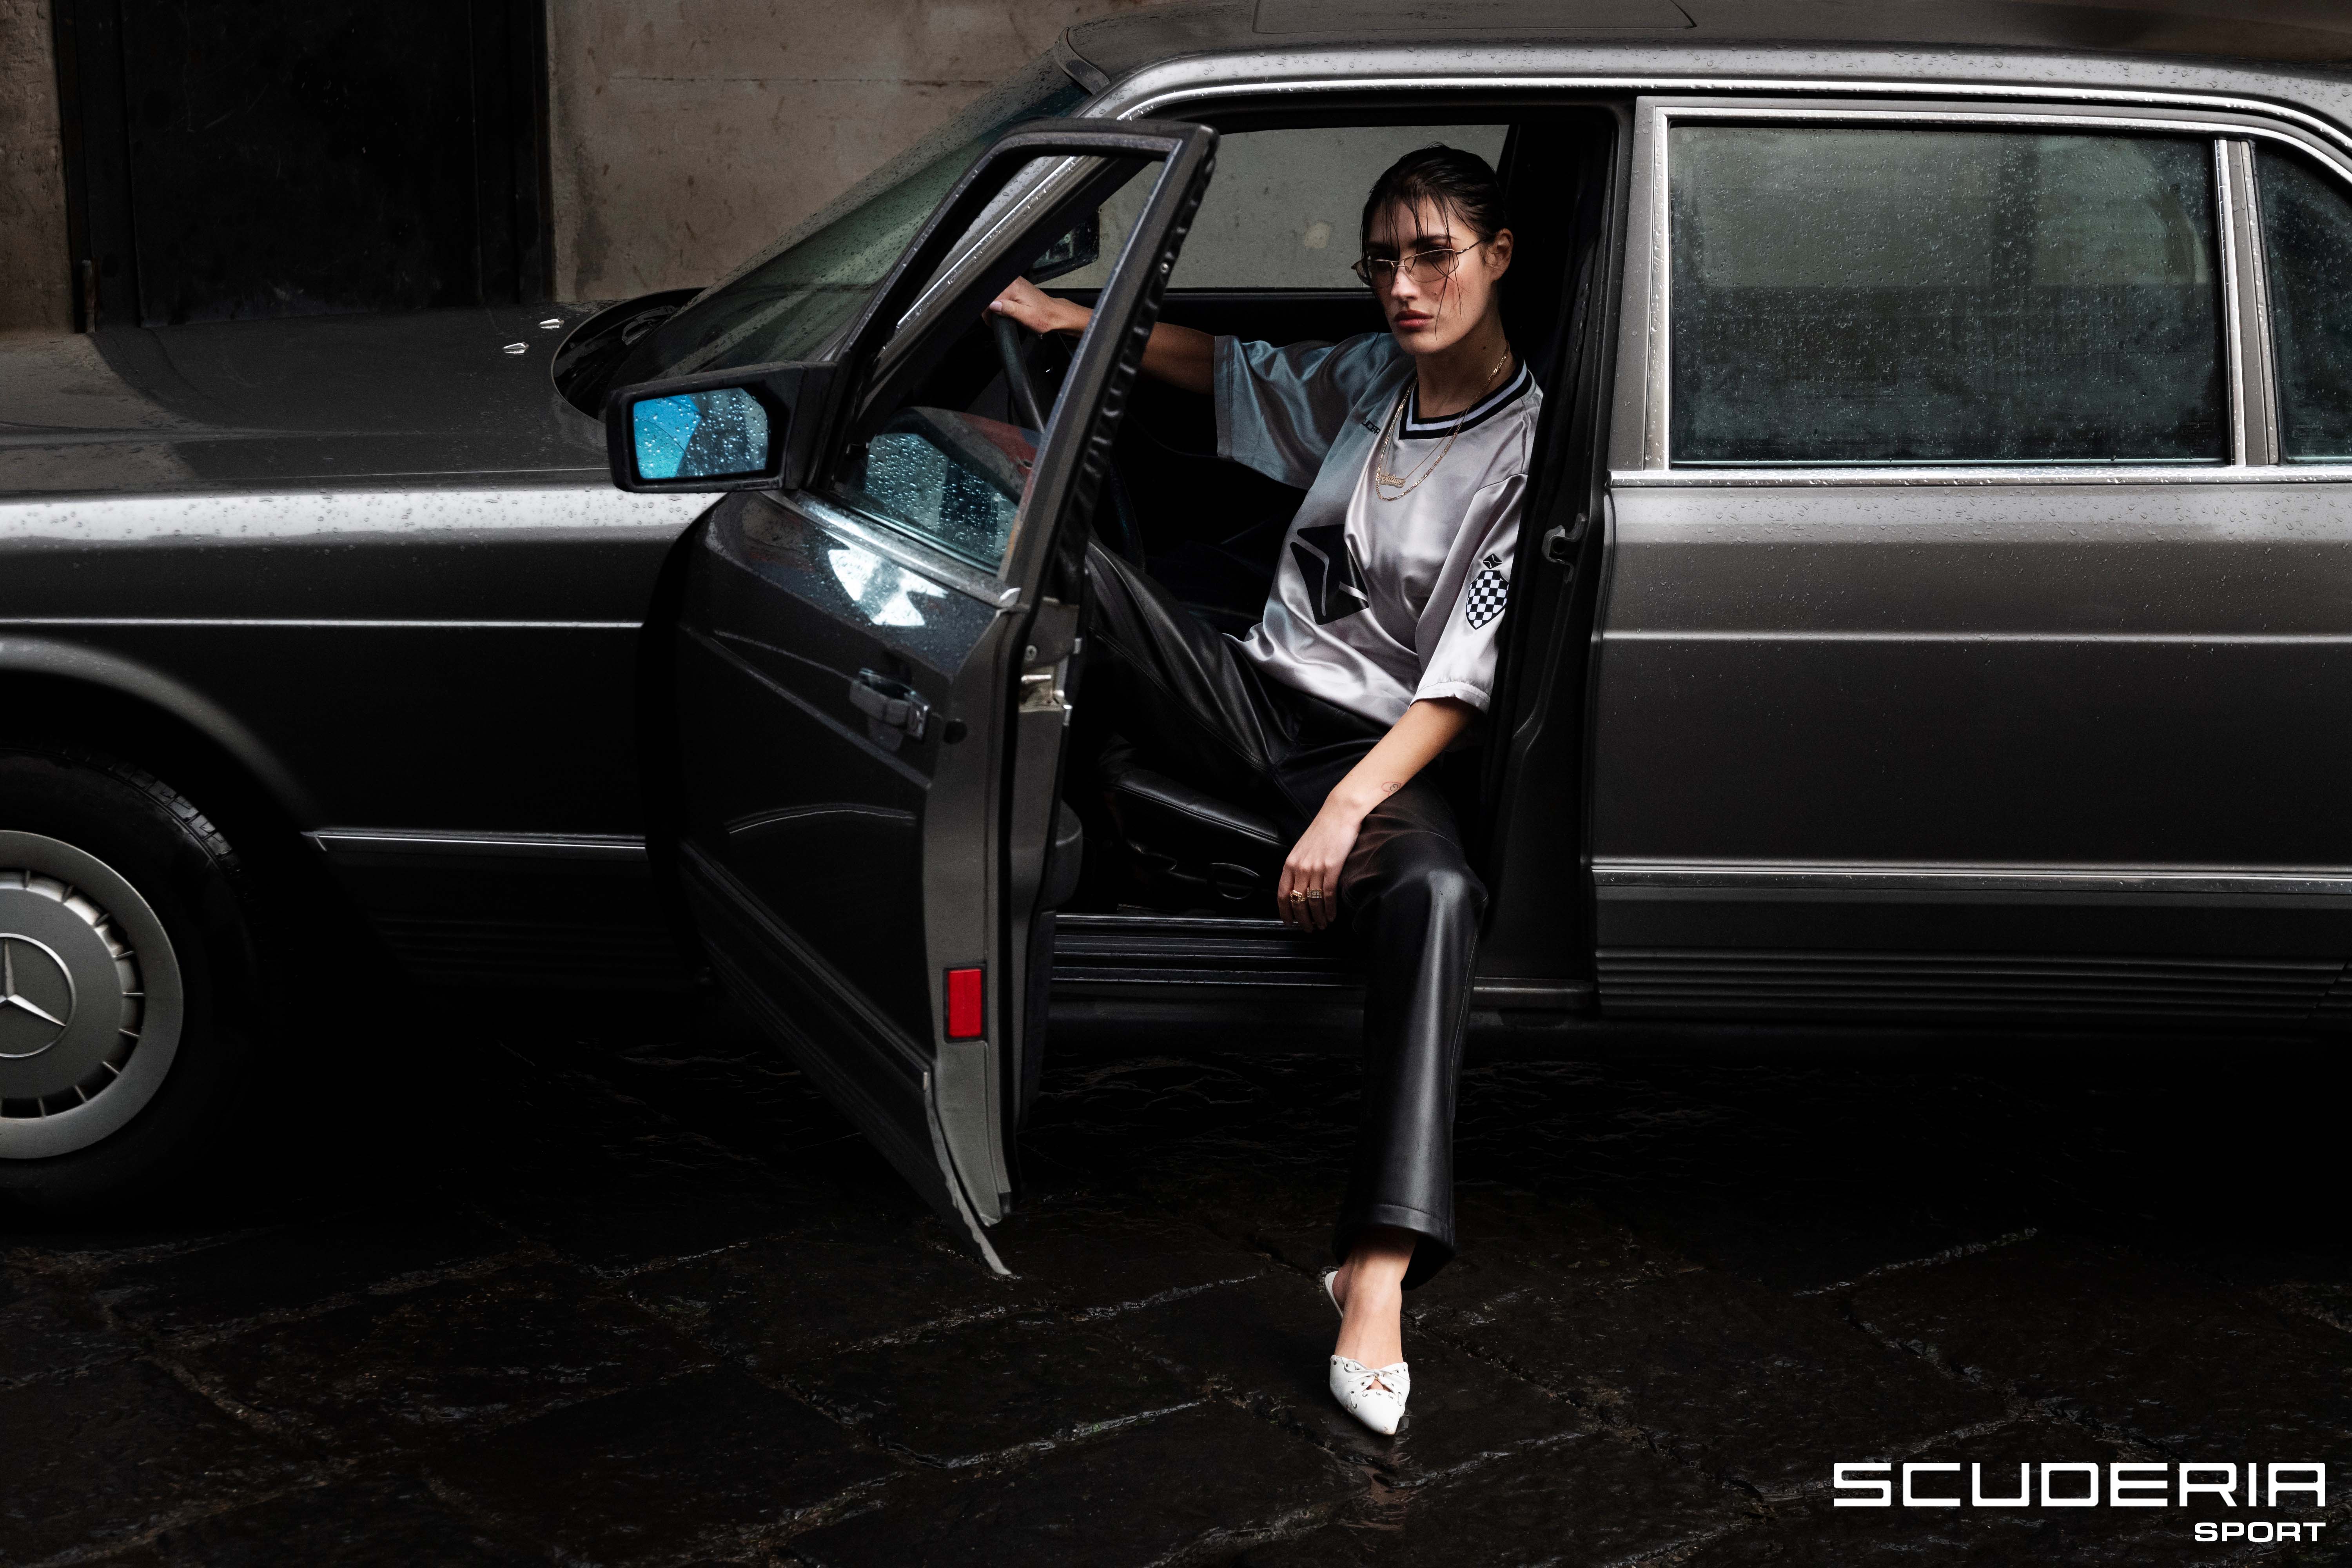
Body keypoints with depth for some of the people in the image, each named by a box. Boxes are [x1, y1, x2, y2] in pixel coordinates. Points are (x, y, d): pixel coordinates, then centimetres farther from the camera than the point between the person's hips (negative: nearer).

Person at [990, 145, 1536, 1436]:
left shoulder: (1531, 452, -8)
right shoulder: (1368, 377, 11)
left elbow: (1465, 686, -15)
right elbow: (1231, 370, 33)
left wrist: (1350, 807, -28)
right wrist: (1075, 319, 23)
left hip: (1374, 745, -6)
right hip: (1249, 690, 6)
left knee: (1437, 893, -40)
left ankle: (1377, 1272, -50)